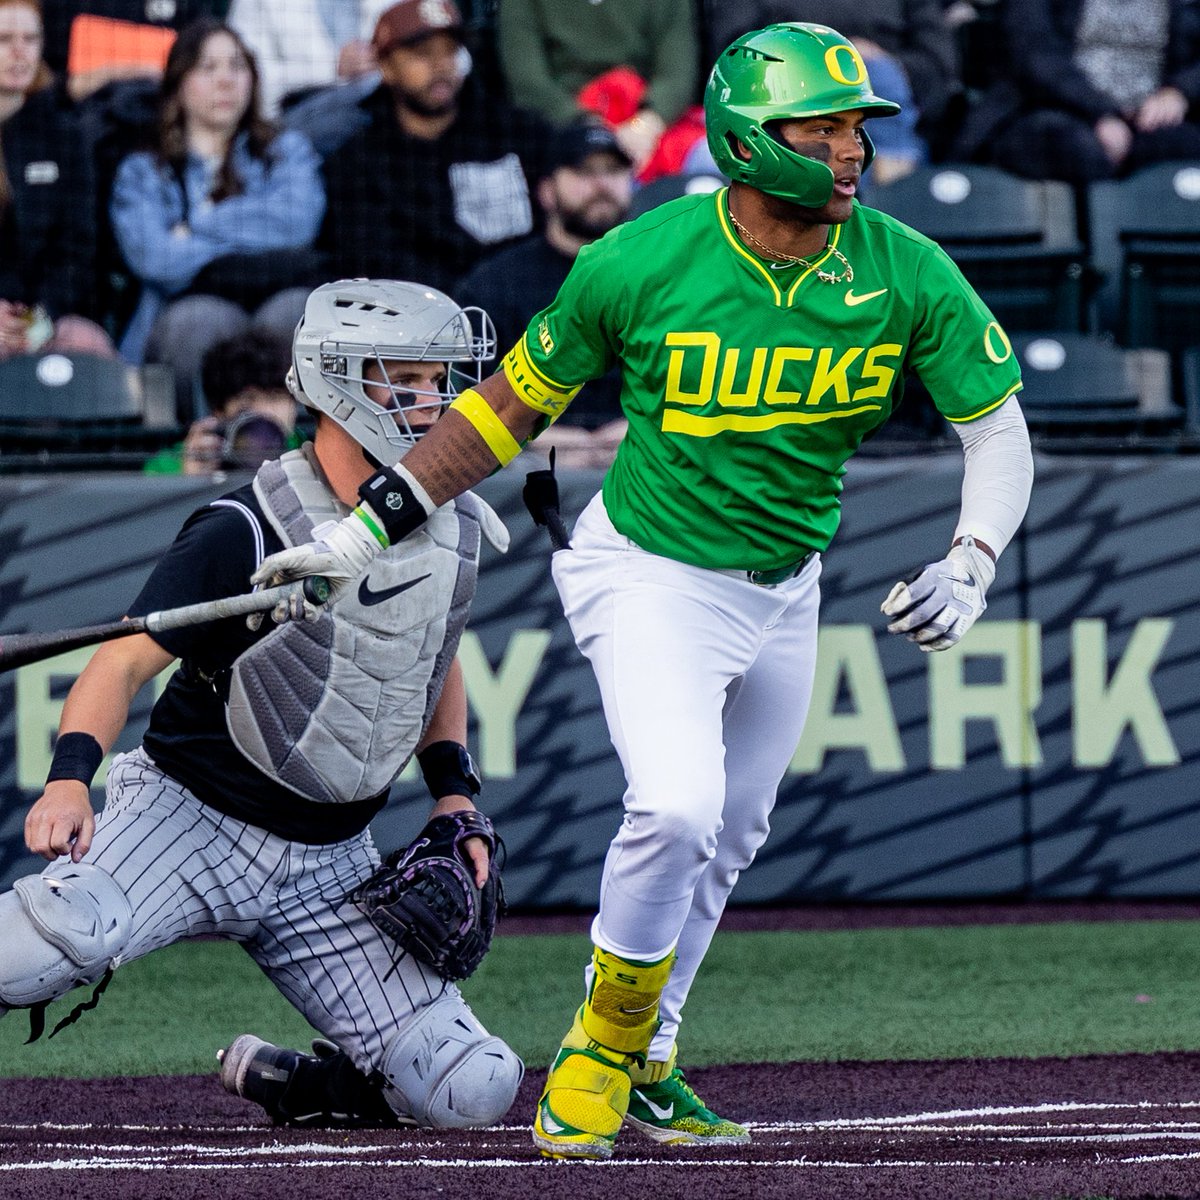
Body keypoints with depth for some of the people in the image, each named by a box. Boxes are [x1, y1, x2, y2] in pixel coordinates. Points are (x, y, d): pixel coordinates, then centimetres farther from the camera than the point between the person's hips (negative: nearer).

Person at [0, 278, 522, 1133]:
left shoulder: (455, 531, 5)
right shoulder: (249, 533, -14)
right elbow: (127, 659, -17)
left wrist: (455, 791, 11)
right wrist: (71, 777, -34)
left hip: (329, 868, 6)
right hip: (194, 818, -6)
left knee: (471, 1091, -8)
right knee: (71, 933, -39)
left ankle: (284, 1085, 15)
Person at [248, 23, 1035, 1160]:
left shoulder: (906, 274, -13)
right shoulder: (638, 263, -18)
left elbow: (1000, 431, -5)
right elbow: (513, 400, -5)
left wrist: (969, 568, -24)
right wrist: (366, 527, -6)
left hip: (785, 586, 4)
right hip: (649, 571, -4)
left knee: (724, 842, 15)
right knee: (677, 809, -23)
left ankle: (639, 1066, 34)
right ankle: (603, 1047, -1)